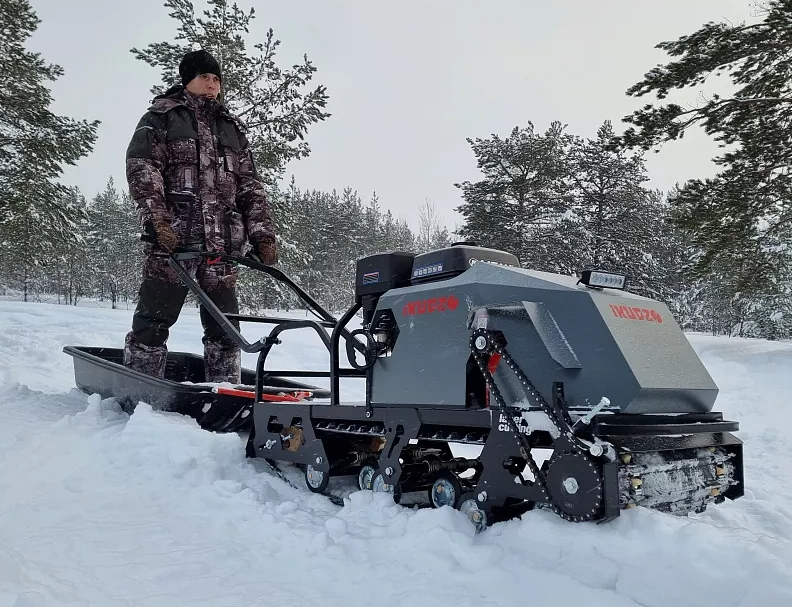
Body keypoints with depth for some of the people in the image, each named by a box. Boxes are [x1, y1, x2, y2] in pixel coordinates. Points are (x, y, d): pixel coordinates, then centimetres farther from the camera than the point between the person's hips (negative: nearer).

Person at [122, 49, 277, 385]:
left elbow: (250, 186, 18)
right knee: (154, 320, -3)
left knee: (224, 326, 5)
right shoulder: (161, 117, 10)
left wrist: (263, 234, 6)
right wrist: (157, 220, -18)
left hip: (223, 243, 4)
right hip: (173, 237, -4)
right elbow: (141, 168, -3)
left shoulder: (233, 128, 23)